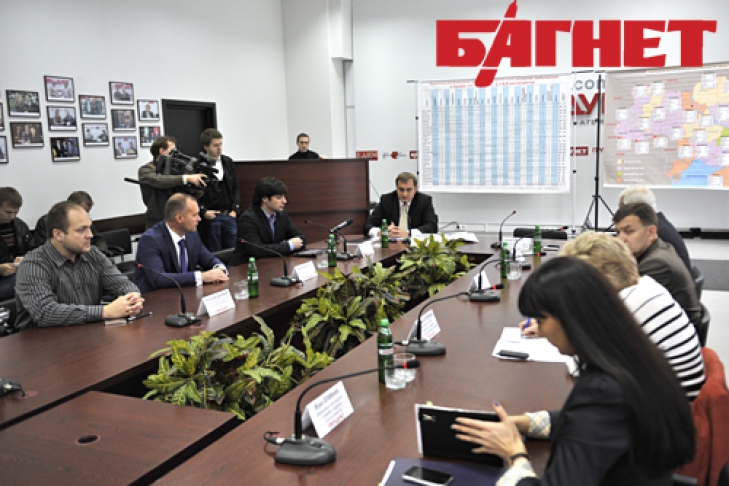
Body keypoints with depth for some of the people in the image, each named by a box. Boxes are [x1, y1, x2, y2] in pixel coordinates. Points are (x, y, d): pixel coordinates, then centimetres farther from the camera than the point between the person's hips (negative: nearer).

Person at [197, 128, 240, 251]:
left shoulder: (228, 162, 8)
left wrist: (235, 209, 4)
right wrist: (204, 211, -12)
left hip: (229, 215, 5)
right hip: (211, 216, -4)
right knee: (215, 254, 4)